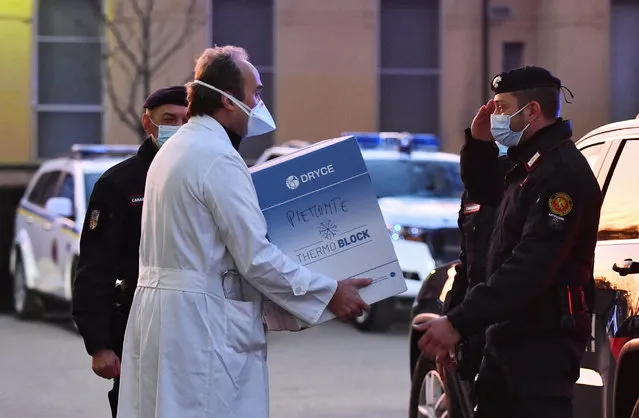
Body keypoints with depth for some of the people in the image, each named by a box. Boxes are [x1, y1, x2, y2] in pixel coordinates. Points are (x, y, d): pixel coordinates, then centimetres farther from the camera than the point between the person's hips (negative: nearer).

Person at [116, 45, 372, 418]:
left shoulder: (173, 149, 16)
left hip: (158, 314, 10)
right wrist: (329, 293, -9)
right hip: (203, 323, -10)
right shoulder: (218, 158, -15)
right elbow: (256, 258, -17)